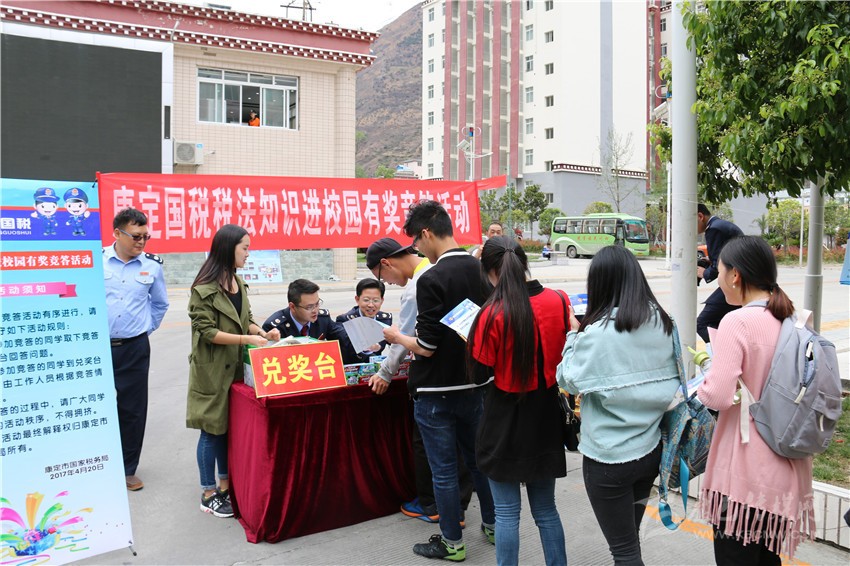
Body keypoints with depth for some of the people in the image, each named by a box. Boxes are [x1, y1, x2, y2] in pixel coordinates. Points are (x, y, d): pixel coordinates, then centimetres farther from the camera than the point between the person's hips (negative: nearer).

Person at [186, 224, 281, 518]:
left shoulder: (238, 282, 10)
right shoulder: (204, 288, -16)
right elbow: (207, 332, -19)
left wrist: (262, 332, -2)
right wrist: (247, 339, -23)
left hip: (235, 367, 7)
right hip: (212, 370, -7)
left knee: (230, 427, 14)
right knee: (212, 430, 3)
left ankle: (225, 486, 27)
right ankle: (209, 495, 15)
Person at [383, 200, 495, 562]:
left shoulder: (431, 279, -21)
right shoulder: (480, 270, 0)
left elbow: (426, 348, -20)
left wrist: (397, 338, -2)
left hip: (436, 391, -7)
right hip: (474, 384, 7)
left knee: (444, 470, 8)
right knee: (478, 458, 22)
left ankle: (452, 543, 22)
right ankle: (492, 524, 36)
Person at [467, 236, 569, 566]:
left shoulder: (493, 315, -20)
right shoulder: (559, 302, -7)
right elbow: (569, 356, 6)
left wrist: (475, 338, 3)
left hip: (506, 421, -4)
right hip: (546, 417, 5)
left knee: (507, 512, 11)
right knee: (545, 508, 20)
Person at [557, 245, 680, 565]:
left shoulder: (598, 333, -20)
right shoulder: (662, 322, -1)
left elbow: (569, 381, -9)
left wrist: (573, 335, 2)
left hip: (609, 457, -6)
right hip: (652, 448, 6)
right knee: (629, 538, 24)